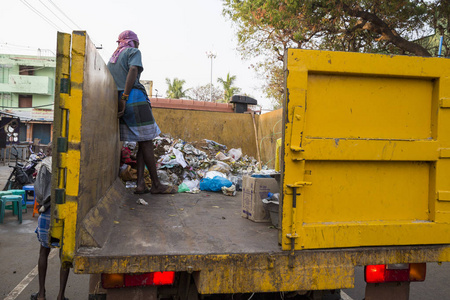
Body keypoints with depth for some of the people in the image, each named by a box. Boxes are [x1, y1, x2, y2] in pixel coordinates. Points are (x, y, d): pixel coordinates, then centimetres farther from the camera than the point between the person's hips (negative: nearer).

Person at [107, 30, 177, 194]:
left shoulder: (112, 58, 26)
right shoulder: (133, 52, 4)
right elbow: (133, 70, -15)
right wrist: (124, 98, -21)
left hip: (120, 100, 8)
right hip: (135, 98, -7)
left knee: (143, 143, 9)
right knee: (146, 142, -5)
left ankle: (140, 184, -1)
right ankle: (156, 185, 0)